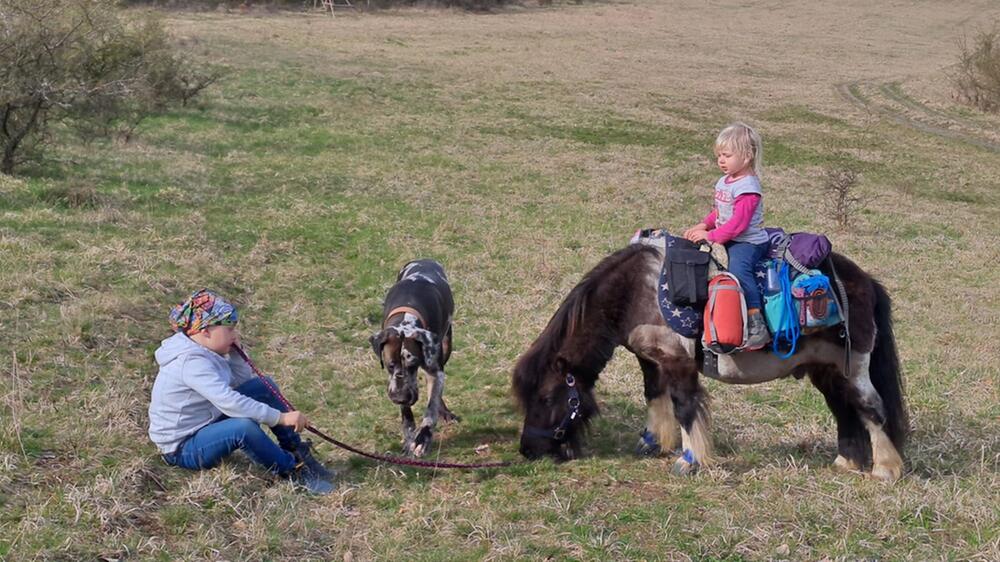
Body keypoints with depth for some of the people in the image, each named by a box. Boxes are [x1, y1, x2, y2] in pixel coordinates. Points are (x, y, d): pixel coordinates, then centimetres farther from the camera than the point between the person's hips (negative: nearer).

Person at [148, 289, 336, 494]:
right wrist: (281, 417, -37)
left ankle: (295, 450, 3)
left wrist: (236, 352, -6)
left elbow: (244, 380, 12)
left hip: (206, 425, 10)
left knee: (264, 386, 4)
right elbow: (230, 403, -38)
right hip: (182, 449, -10)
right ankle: (292, 470, -14)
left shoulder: (205, 352, 3)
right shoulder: (192, 363, -28)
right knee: (244, 427, -37)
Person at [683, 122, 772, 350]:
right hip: (727, 239, 11)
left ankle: (757, 325, -36)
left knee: (739, 268, -34)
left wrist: (710, 236, -22)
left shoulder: (747, 186, -17)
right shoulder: (725, 182, 13)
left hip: (748, 242, -10)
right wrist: (703, 225, 7)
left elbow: (738, 224, -23)